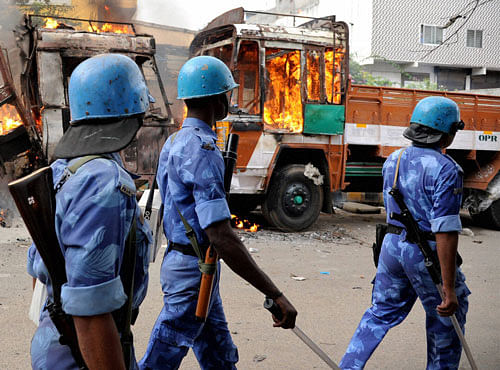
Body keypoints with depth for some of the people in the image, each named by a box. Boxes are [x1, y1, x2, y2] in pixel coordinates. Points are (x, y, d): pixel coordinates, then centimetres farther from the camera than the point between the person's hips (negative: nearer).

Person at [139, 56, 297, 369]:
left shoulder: (176, 141, 9)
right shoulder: (203, 151, -23)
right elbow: (221, 238, -31)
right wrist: (276, 295, -29)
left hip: (180, 259, 10)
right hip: (193, 272, -10)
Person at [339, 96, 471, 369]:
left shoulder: (393, 160, 3)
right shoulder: (445, 170, -20)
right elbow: (446, 233, -23)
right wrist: (449, 289, -22)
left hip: (392, 244, 7)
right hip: (427, 254, -6)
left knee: (381, 313, 18)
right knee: (447, 318, 15)